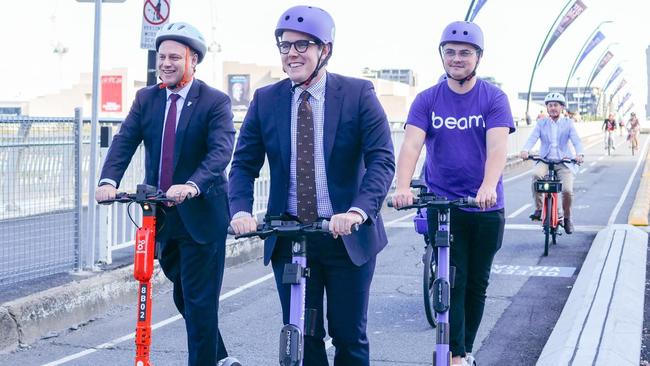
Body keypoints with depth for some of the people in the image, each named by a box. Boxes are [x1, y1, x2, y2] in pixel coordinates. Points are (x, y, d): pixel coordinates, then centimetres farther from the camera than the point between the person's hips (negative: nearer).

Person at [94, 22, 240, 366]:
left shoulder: (215, 102, -8)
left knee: (200, 301, -2)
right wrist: (108, 180, -23)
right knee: (183, 297, 19)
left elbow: (221, 151, -21)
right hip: (160, 215, 6)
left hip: (201, 214, -6)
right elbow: (124, 141, -4)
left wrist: (192, 186, -39)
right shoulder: (146, 99, 6)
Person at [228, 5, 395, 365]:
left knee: (349, 336, 8)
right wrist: (241, 211, -16)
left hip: (347, 236, -2)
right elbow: (243, 164, 3)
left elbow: (382, 160, -12)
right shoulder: (265, 99, 3)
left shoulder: (358, 94, -5)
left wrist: (358, 210, -29)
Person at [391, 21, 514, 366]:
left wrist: (488, 186, -37)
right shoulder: (427, 100, 0)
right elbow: (411, 143, -14)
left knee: (477, 284, 11)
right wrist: (403, 186, -32)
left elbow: (497, 145, -18)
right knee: (452, 282, -7)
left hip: (485, 208, 1)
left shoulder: (494, 98, -3)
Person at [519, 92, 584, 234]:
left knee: (567, 191, -18)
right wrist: (525, 150, -28)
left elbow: (576, 140, -7)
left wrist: (580, 154, -29)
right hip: (545, 160, 0)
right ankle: (538, 209, -21)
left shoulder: (568, 123, 7)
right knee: (536, 175, -34)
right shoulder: (541, 124, 9)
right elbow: (532, 138, -6)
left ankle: (567, 217, 11)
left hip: (564, 161, 0)